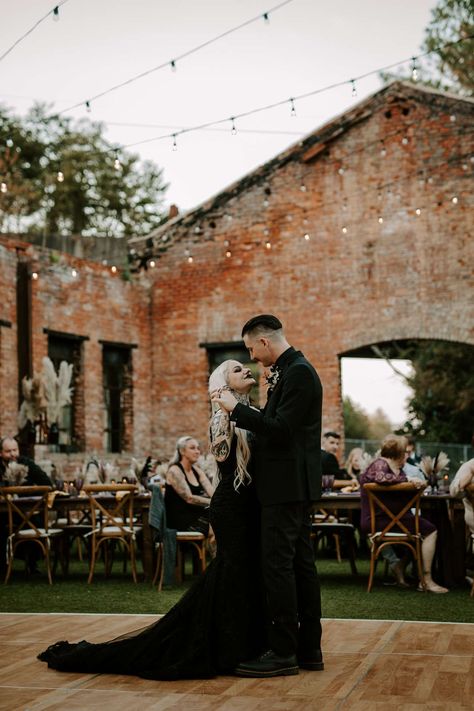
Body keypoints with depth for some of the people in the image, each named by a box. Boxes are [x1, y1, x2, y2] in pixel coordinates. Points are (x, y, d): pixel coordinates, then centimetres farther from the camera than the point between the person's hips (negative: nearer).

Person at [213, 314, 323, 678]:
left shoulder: (298, 372, -15)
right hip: (295, 485, 11)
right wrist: (241, 413, 13)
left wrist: (237, 408, -15)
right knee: (300, 563, 12)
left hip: (287, 485, -11)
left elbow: (280, 429, -22)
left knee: (277, 565, -7)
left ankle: (283, 653, -3)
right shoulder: (293, 370, 16)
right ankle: (308, 648, 18)